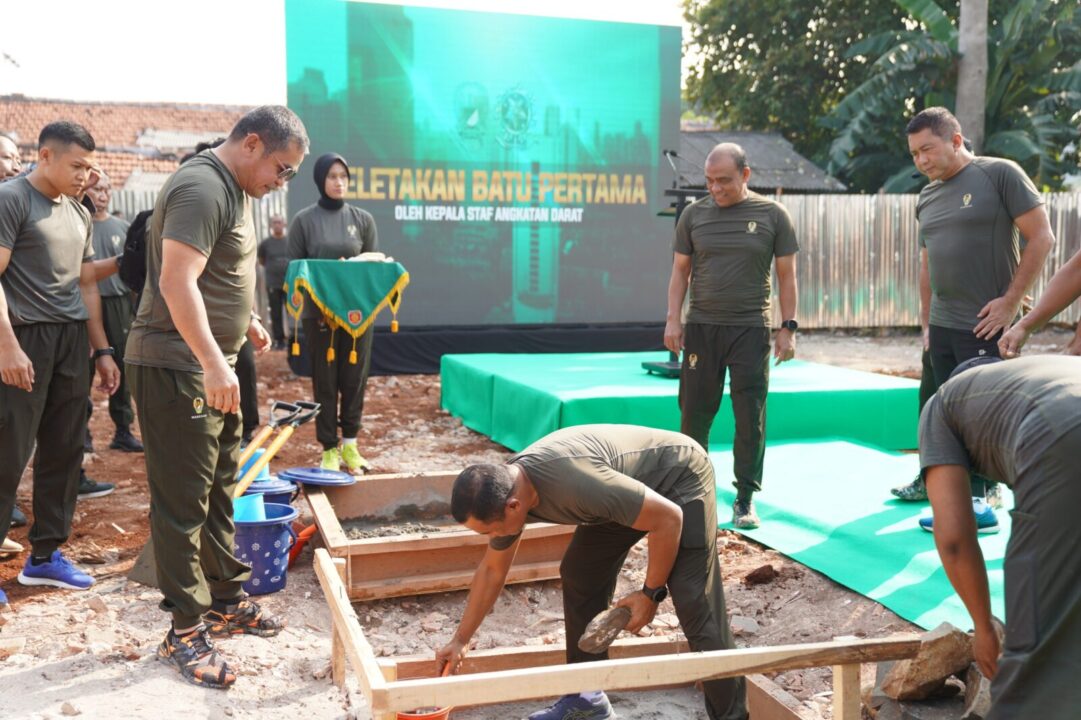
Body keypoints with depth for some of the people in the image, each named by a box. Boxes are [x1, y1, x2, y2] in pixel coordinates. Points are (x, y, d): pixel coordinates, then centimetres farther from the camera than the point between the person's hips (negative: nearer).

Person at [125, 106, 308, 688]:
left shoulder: (233, 188, 14)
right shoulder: (202, 188, -18)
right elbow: (177, 281, -28)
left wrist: (247, 321, 27)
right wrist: (213, 363, -33)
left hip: (211, 365, 10)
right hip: (175, 367, -10)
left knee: (218, 489, 17)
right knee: (183, 500, -3)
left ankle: (226, 599, 29)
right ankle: (185, 631, 7)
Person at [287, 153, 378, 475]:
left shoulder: (363, 219, 7)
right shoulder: (304, 220, 2)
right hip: (319, 313, -2)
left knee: (354, 379, 6)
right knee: (325, 382, 4)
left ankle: (350, 444, 18)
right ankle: (329, 449, 13)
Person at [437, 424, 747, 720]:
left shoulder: (574, 482, -40)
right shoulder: (505, 490, -13)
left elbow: (669, 519, -30)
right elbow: (492, 570, 5)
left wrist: (650, 593, -19)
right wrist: (461, 640, 9)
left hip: (680, 477, -8)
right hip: (632, 489, 8)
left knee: (694, 603, -14)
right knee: (579, 576, 3)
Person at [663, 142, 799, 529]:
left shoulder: (772, 215, 2)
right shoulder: (694, 214, 6)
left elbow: (786, 275, 4)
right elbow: (680, 270, 9)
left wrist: (788, 327, 0)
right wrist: (673, 319, 0)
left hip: (751, 329, -1)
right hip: (701, 327, 2)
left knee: (751, 418, 1)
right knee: (694, 412, 6)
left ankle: (745, 498, 12)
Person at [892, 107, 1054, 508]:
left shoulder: (1000, 174, -6)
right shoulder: (927, 197, 13)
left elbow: (1041, 238, -9)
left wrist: (1010, 302, -14)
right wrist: (926, 321, 15)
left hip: (985, 326, -6)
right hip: (941, 327, 6)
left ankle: (983, 493, 12)